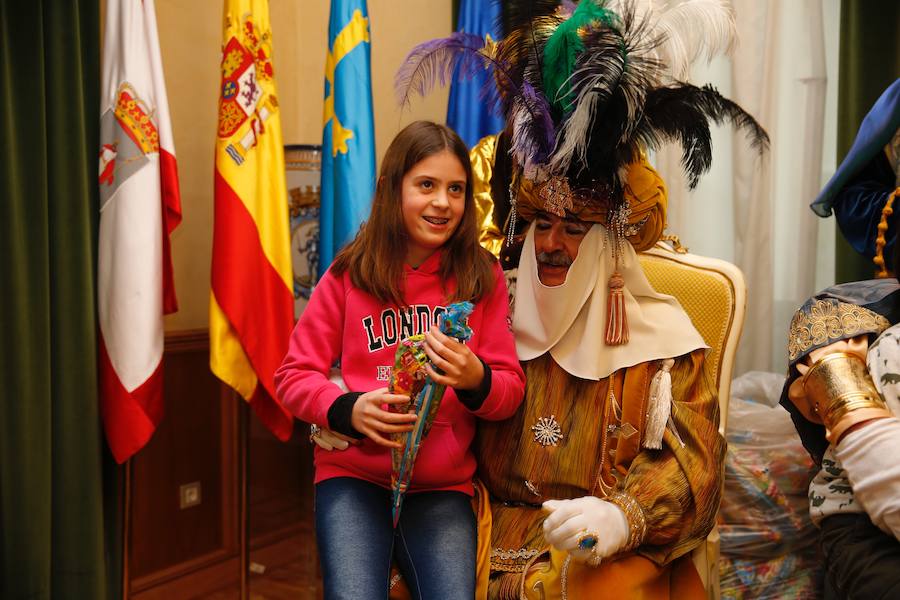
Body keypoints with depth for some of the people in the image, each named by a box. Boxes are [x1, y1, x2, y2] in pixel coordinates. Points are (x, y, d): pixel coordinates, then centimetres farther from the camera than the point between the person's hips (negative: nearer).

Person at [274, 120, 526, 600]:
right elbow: (293, 376, 2)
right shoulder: (349, 274, 0)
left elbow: (511, 390, 3)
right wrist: (347, 410, -17)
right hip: (354, 475, -1)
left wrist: (475, 379, -20)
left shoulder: (483, 278, 3)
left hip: (442, 488, 1)